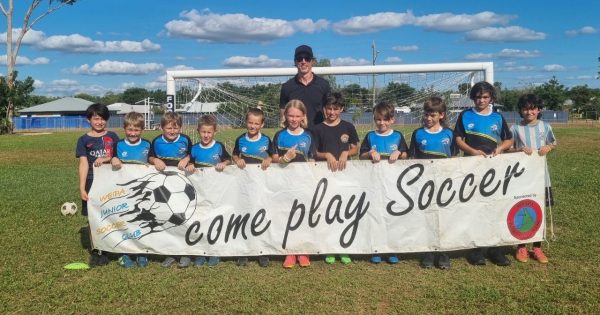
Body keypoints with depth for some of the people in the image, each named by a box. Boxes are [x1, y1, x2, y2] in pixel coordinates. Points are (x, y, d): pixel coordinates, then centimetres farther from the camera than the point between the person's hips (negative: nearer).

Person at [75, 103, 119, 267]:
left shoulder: (112, 137, 7)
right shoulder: (84, 140, 3)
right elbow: (83, 164, -3)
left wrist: (106, 159, -13)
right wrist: (82, 188, -10)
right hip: (92, 182, -1)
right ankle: (95, 251, 16)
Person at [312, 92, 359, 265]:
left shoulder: (348, 127, 5)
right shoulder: (318, 129, 2)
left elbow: (355, 149, 8)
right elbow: (314, 153, 2)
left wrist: (345, 153, -12)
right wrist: (327, 155, -16)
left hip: (344, 172, 1)